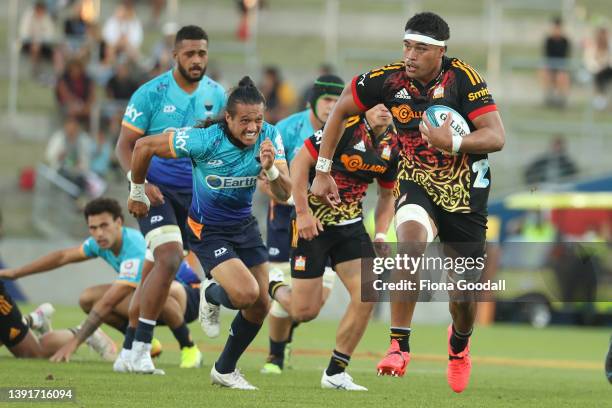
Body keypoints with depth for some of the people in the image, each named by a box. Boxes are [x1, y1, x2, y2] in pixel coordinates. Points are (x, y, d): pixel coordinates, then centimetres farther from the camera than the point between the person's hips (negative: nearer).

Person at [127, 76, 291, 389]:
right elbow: (144, 146, -16)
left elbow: (284, 194, -16)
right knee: (245, 293, -25)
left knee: (260, 306, 7)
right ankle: (211, 295, 12)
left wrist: (271, 169, -37)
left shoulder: (269, 137, -16)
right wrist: (137, 193, -2)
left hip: (244, 225, 5)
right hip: (207, 230, -5)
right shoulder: (204, 140, -28)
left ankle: (225, 370, 30)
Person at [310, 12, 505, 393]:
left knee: (465, 290, 4)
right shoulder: (390, 79, -12)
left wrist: (453, 143, -41)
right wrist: (323, 170, 4)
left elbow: (497, 136, -24)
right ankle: (399, 344, -30)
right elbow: (341, 109, 4)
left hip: (464, 189, 0)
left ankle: (460, 343, 43)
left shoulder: (463, 78, -19)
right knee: (412, 235, -34)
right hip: (416, 183, 0)